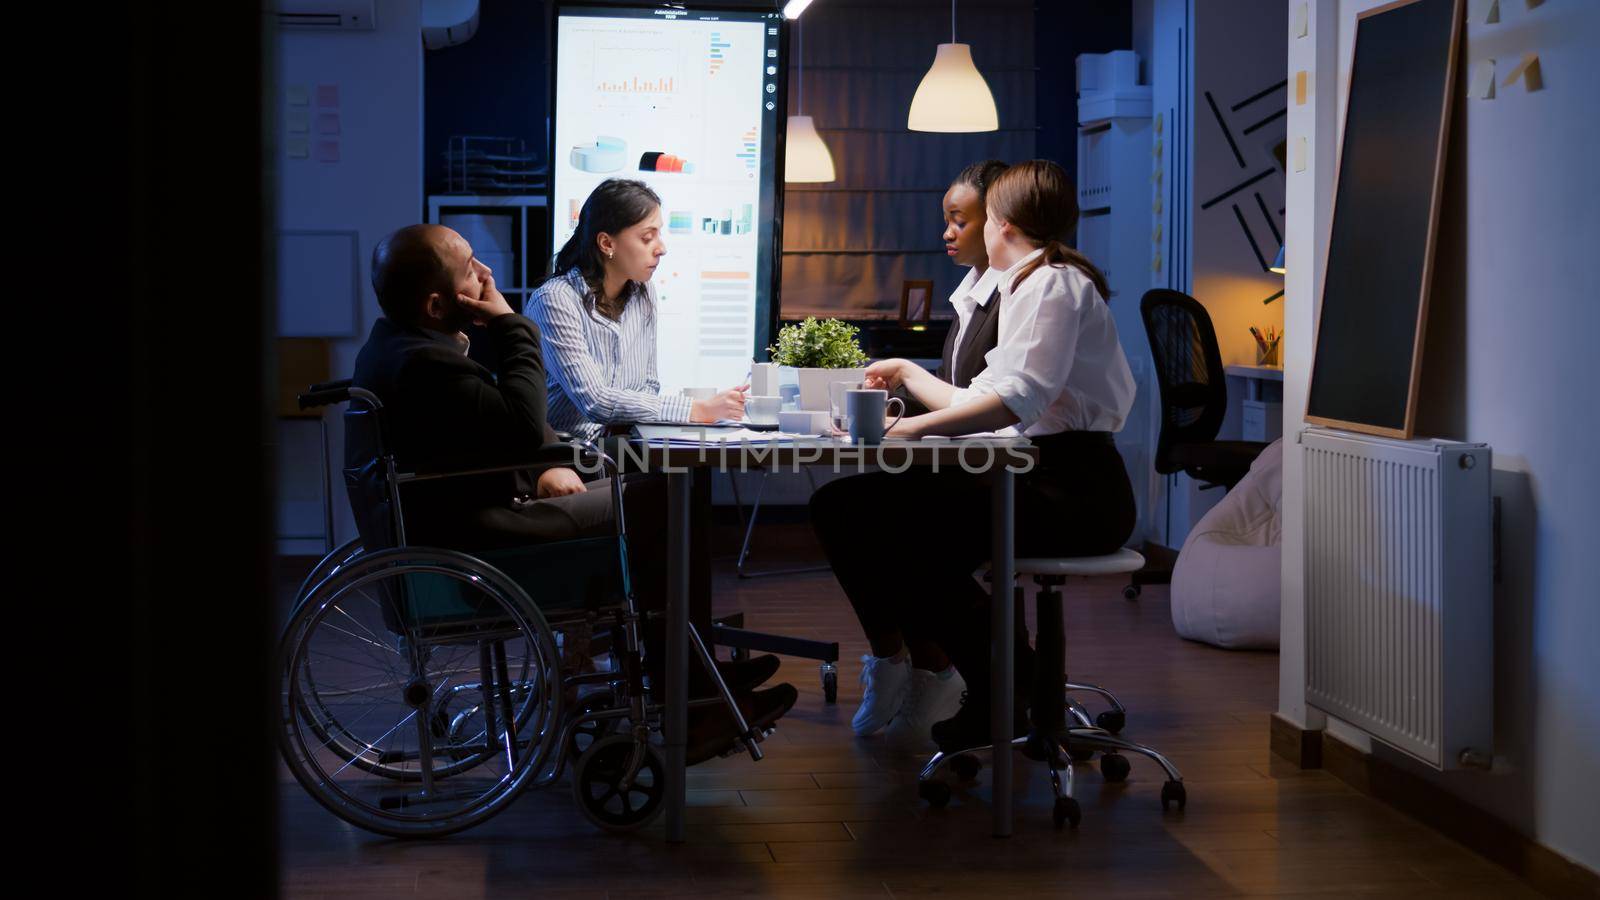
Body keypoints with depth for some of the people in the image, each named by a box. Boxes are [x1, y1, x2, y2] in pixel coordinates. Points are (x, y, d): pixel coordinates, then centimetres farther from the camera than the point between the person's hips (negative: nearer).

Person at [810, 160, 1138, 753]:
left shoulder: (1051, 284, -8)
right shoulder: (1030, 287, 24)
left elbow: (1019, 398, -24)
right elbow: (980, 402, 28)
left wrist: (909, 428, -29)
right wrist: (909, 374, 41)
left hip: (1067, 495, -10)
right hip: (1050, 485, 10)